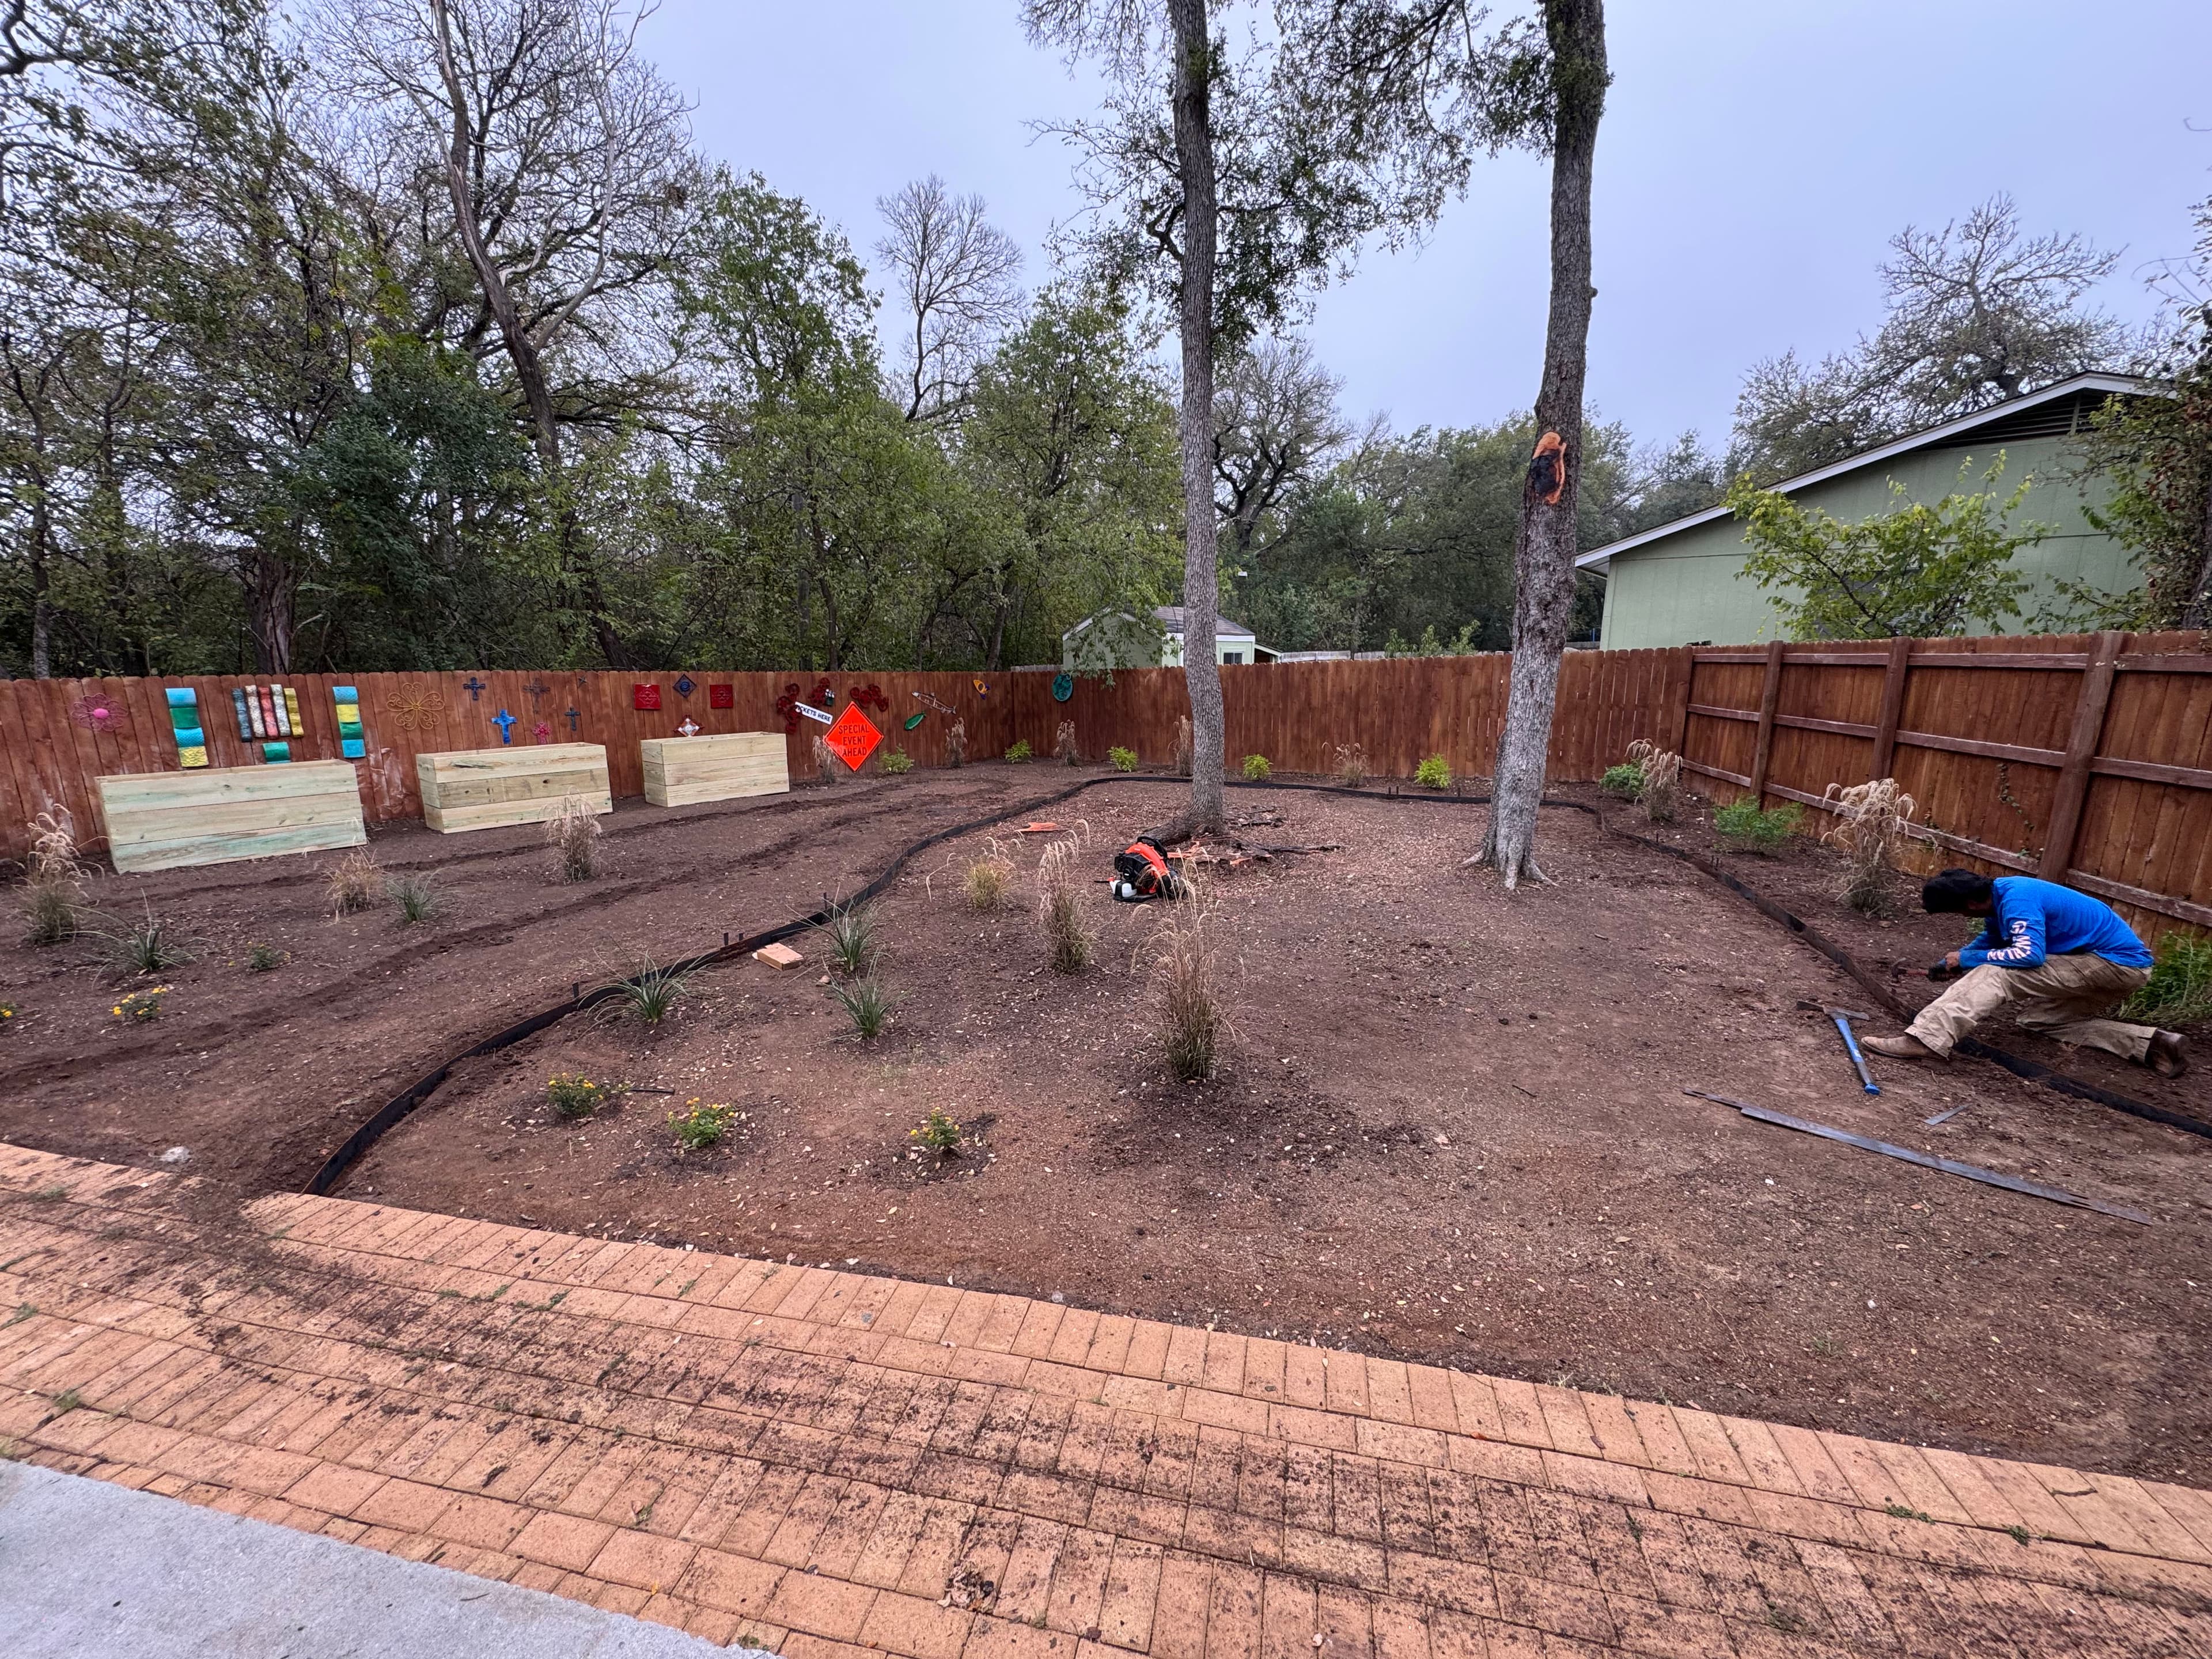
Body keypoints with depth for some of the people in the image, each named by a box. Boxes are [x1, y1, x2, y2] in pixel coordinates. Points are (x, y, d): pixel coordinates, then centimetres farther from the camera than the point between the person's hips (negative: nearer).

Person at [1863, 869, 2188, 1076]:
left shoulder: (2016, 901, -24)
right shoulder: (2000, 894, 5)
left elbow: (2029, 955, -34)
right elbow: (1991, 941, 22)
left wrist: (1966, 959, -22)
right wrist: (1950, 964, 11)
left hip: (2117, 963, -10)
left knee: (1997, 975, -24)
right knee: (2039, 1017, 22)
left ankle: (1926, 1039, -39)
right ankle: (2152, 1043, 11)